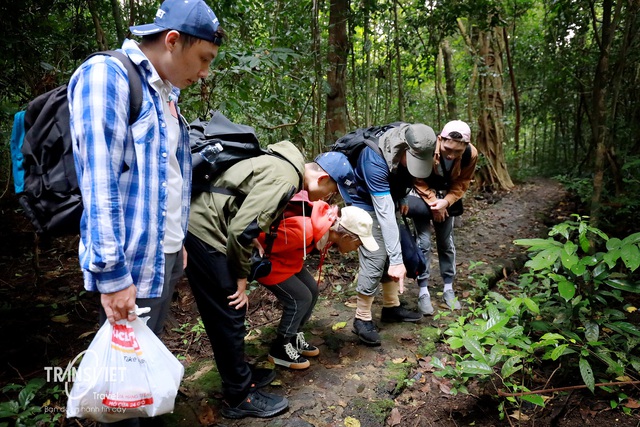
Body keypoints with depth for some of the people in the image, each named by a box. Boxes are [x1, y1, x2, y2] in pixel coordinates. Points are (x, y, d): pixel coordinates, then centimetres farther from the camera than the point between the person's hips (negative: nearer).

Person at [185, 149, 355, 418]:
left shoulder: (284, 166, 14)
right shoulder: (285, 177, -18)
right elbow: (242, 228, -23)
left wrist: (240, 273, 15)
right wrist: (242, 277, -10)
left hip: (201, 227, 10)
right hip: (204, 231, -10)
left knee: (225, 315, 18)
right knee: (229, 317, 0)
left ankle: (237, 376, 33)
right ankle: (240, 397, 14)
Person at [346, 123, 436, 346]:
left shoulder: (412, 149, -18)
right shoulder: (375, 160, -38)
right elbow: (384, 213, -41)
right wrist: (396, 260, -42)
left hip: (390, 200, 7)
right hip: (368, 205, -7)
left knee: (393, 254, 10)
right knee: (375, 259, -12)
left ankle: (391, 307, 26)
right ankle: (362, 319, 2)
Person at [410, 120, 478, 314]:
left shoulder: (471, 154, -25)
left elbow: (462, 184, -12)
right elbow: (419, 181, -19)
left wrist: (446, 202, -27)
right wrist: (433, 203, -23)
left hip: (446, 196, 3)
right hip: (422, 195, -3)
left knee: (446, 242, 8)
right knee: (424, 242, -9)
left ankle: (448, 289, 21)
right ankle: (423, 292, 2)